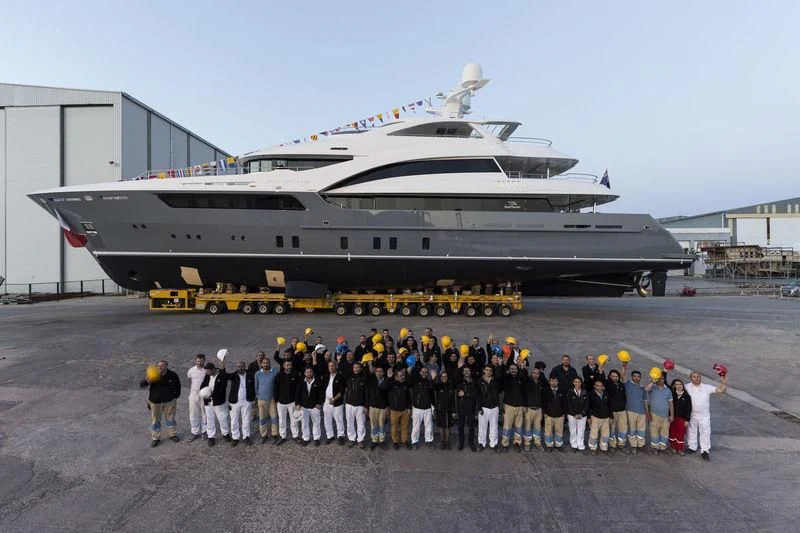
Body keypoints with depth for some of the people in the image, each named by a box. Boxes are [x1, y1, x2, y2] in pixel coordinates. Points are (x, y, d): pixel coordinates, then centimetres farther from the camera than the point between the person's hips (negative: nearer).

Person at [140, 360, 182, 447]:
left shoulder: (172, 375, -11)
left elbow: (178, 385, 5)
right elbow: (141, 385, -20)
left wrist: (176, 396, 5)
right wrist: (147, 381, -41)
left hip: (169, 401, 1)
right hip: (155, 401, 0)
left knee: (170, 418, 14)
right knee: (155, 420, 8)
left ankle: (172, 434, 31)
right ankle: (155, 438, 24)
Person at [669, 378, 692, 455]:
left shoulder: (687, 396, -4)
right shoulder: (672, 394, -1)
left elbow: (689, 409, -4)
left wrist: (687, 420, -6)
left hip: (682, 418, -1)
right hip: (672, 417, 1)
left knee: (681, 434, 5)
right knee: (673, 432, 10)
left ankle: (680, 448, 20)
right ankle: (673, 447, 24)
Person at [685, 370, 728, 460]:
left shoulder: (707, 387, -10)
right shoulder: (687, 387, -8)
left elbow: (721, 390, -11)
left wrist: (724, 382, -26)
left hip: (704, 415, -1)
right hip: (692, 415, 1)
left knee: (705, 433, 6)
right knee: (692, 432, 17)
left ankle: (705, 451, 20)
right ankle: (692, 447, 35)